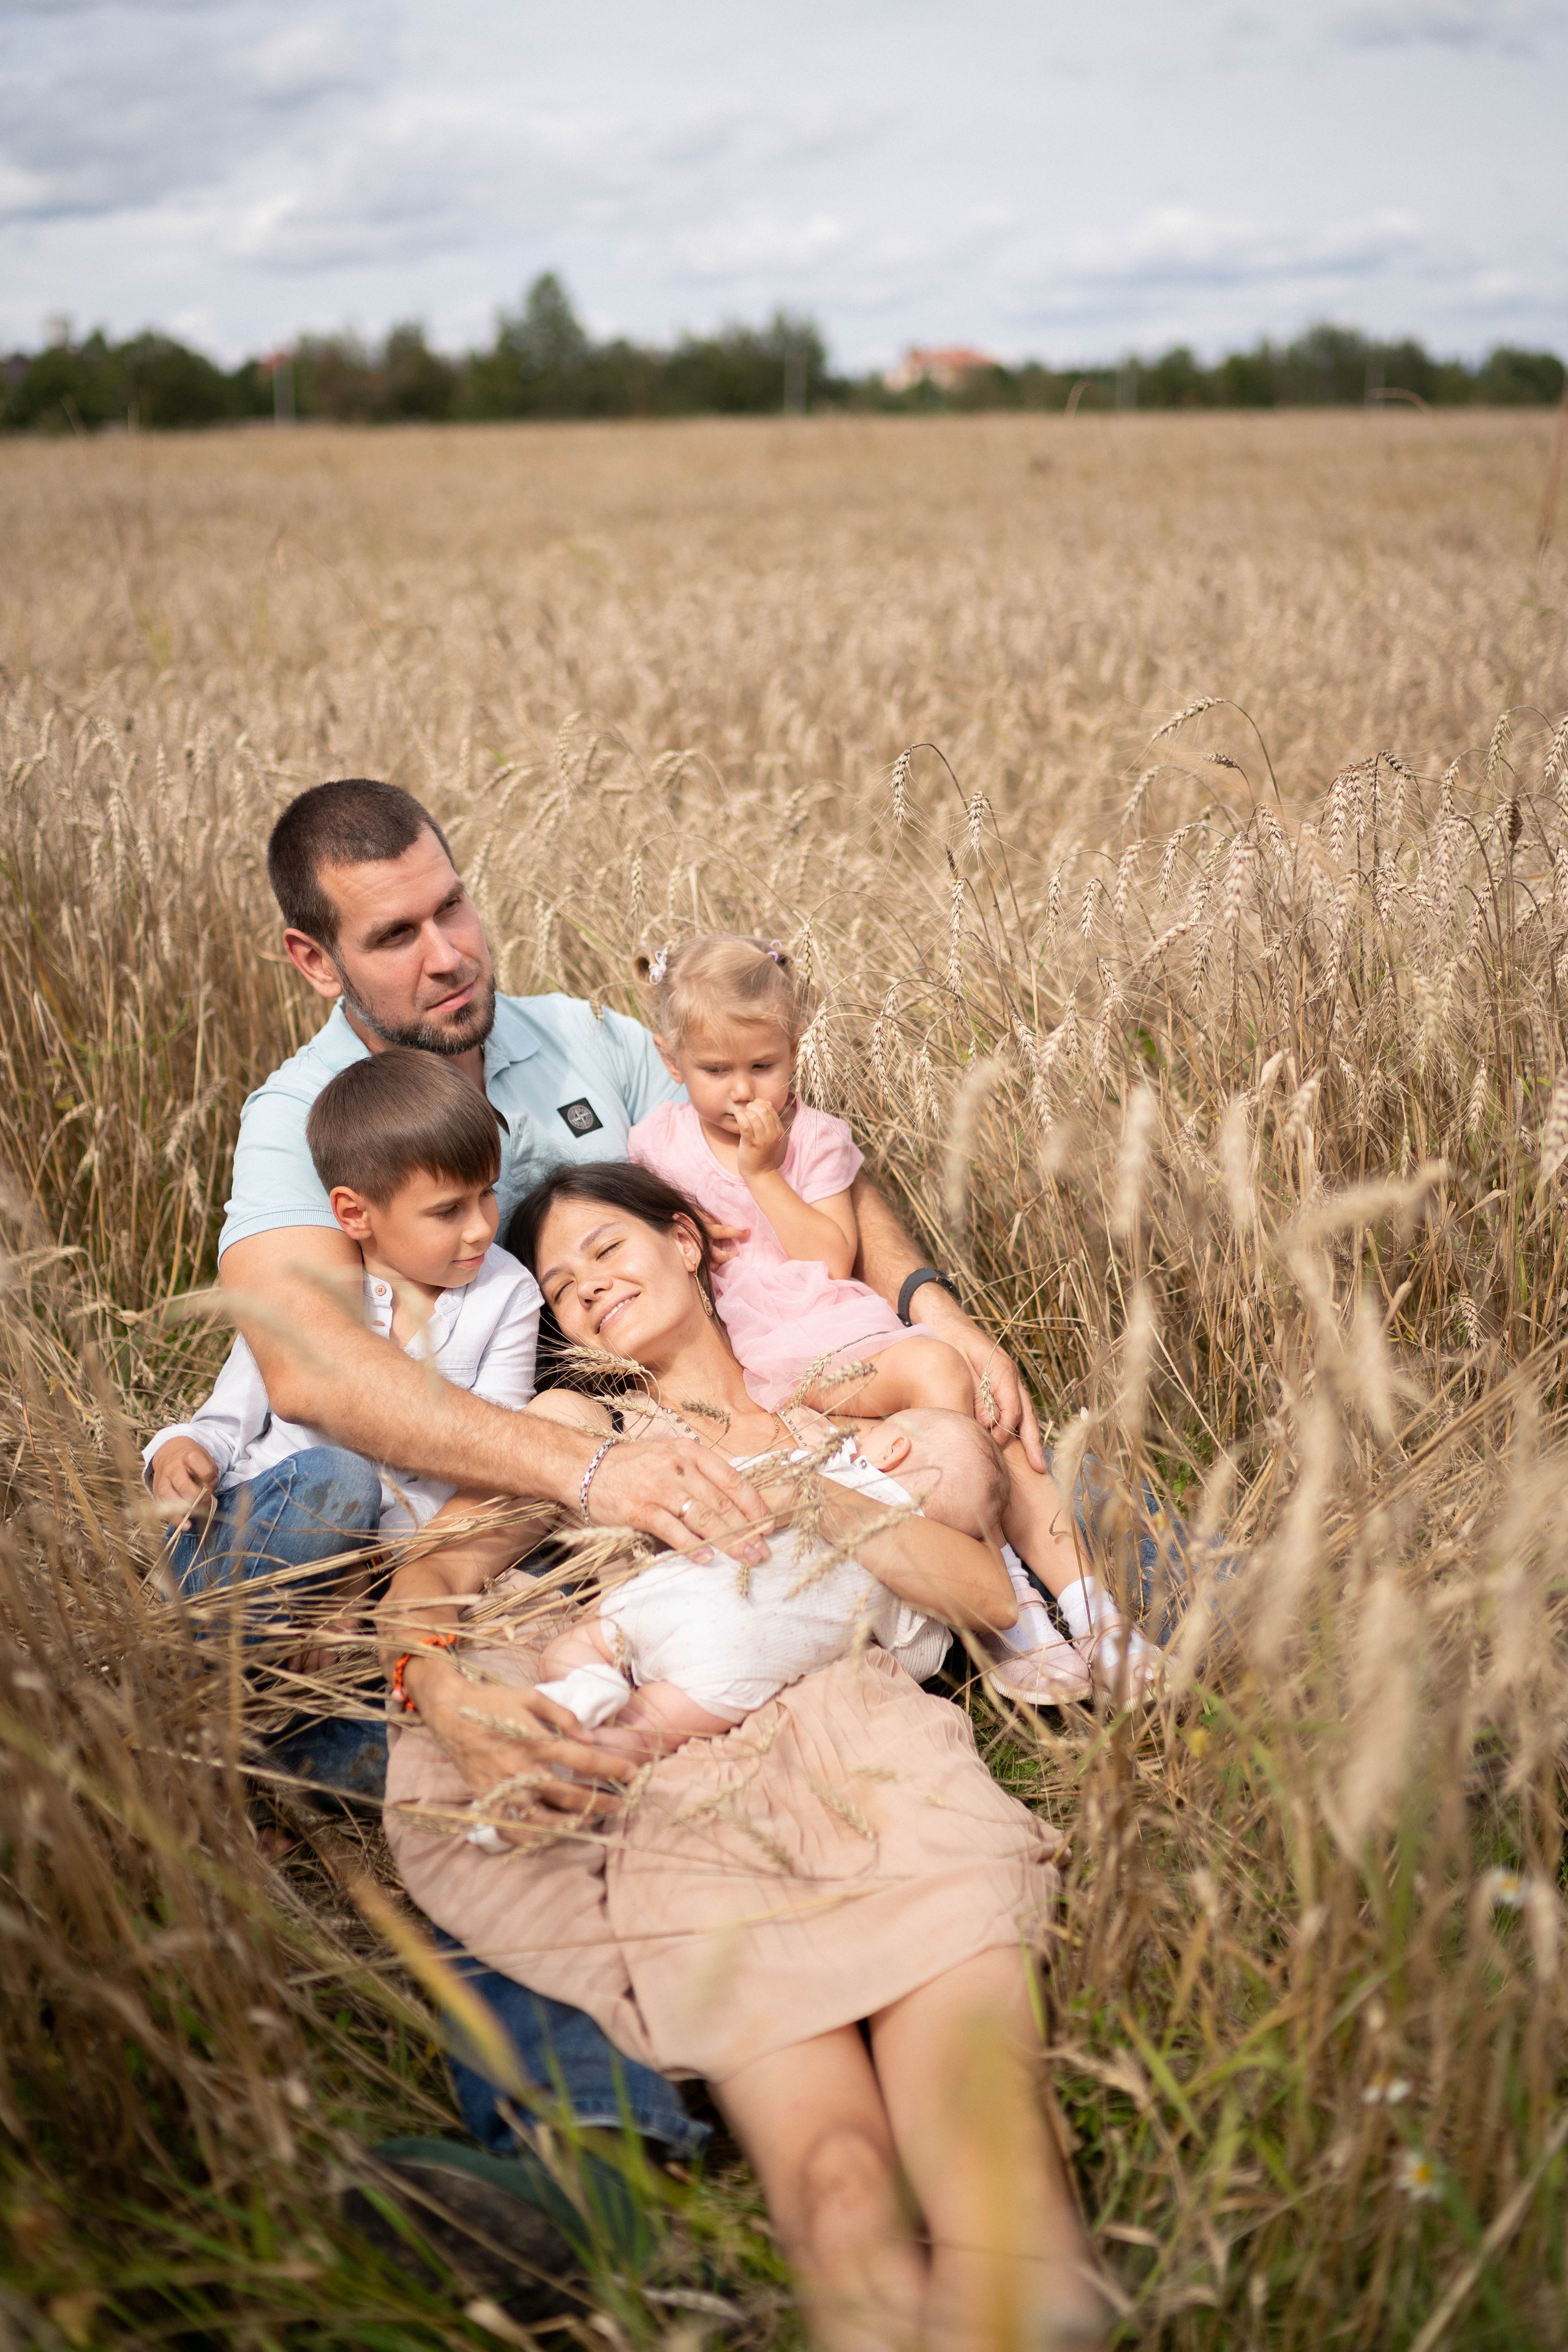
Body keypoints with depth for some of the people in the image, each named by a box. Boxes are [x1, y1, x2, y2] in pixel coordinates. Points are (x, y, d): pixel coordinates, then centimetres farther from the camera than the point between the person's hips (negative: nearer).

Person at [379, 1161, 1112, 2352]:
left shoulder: (831, 1426, 29)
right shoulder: (572, 1427, 28)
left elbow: (985, 1590, 15)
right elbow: (434, 1576, 12)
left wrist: (812, 1498, 1)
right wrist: (445, 1684, -11)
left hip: (871, 1749, 1)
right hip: (679, 1791, -1)